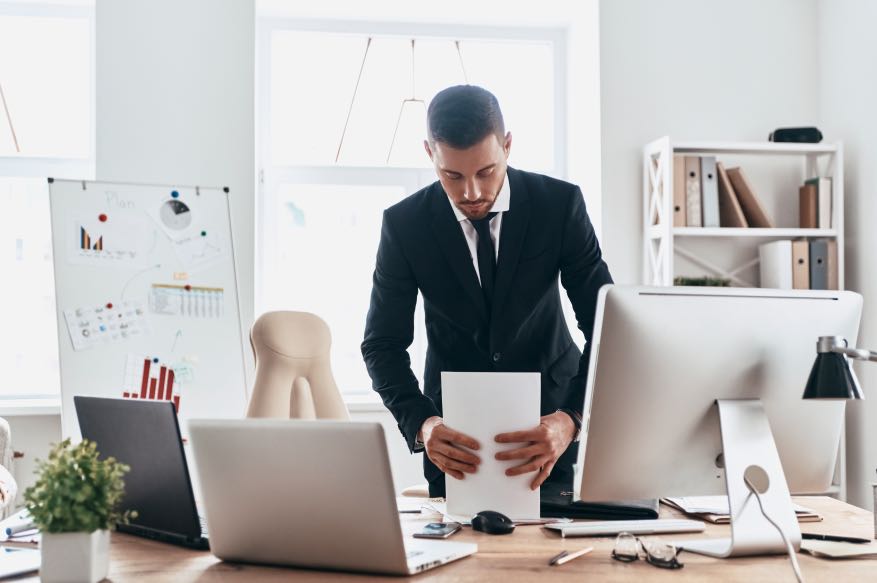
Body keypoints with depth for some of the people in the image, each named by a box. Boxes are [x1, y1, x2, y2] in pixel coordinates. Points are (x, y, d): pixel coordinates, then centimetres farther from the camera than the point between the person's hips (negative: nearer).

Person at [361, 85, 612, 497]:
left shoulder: (560, 204, -16)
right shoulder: (404, 224, -14)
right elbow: (383, 344, -13)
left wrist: (571, 419, -36)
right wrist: (421, 424, -32)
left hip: (549, 414, 0)